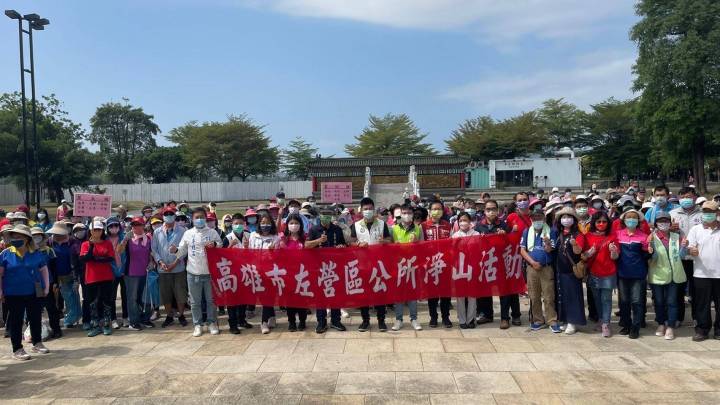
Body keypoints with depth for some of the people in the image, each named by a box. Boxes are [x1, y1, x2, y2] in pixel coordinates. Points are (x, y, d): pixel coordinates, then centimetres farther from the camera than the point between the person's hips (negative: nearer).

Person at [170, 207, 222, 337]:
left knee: (211, 299, 8)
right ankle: (197, 325, 18)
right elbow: (182, 251, 11)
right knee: (195, 301, 7)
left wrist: (215, 245, -16)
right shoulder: (188, 233, 6)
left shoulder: (212, 232, 3)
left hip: (209, 271, -1)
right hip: (193, 273, 1)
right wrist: (176, 251, -10)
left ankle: (212, 323, 20)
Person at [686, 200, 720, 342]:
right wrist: (692, 251, -22)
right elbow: (689, 249, 0)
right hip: (702, 273, 0)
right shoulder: (695, 230, 4)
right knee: (702, 304, 5)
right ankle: (702, 329, 15)